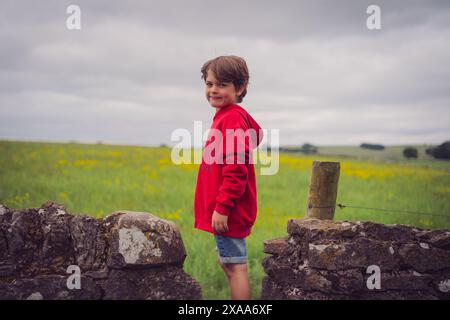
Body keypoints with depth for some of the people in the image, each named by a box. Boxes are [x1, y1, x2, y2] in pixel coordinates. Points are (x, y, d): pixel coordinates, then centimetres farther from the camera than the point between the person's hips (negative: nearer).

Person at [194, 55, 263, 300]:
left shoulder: (232, 118, -16)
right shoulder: (224, 117, 14)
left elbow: (236, 169, -23)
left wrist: (222, 208, -23)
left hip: (227, 211, -11)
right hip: (223, 209, 11)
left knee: (235, 266, -4)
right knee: (226, 262, 19)